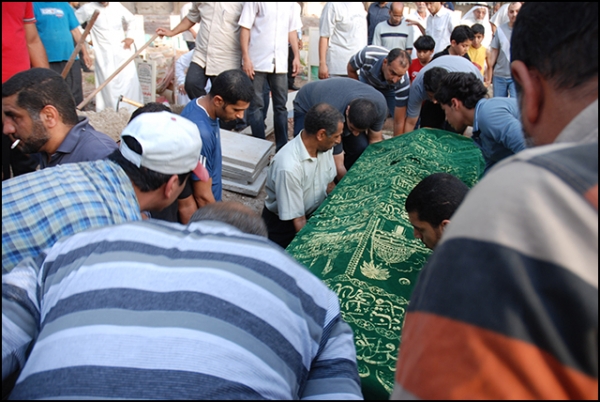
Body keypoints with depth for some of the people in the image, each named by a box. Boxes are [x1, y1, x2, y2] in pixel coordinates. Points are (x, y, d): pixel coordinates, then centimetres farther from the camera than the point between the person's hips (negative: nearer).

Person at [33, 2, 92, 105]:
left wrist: (85, 53, 14)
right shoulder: (34, 5, 1)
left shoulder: (65, 5, 16)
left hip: (70, 59, 4)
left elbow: (75, 31, 18)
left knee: (76, 97, 5)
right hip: (47, 61, -4)